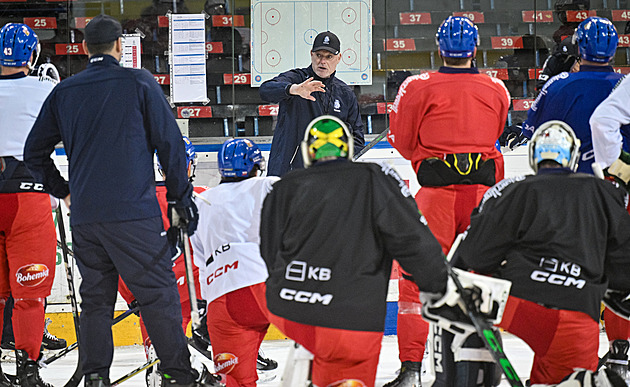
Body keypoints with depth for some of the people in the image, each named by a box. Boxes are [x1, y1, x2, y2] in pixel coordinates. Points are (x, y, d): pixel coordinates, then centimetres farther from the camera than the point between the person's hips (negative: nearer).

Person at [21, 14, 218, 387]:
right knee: (159, 294, 0)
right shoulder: (139, 83, -1)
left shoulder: (64, 92, 10)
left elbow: (34, 152, 15)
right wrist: (181, 199, 5)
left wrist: (63, 190, 26)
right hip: (134, 211, -4)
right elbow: (170, 143, -2)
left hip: (84, 215, 4)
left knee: (96, 299, 13)